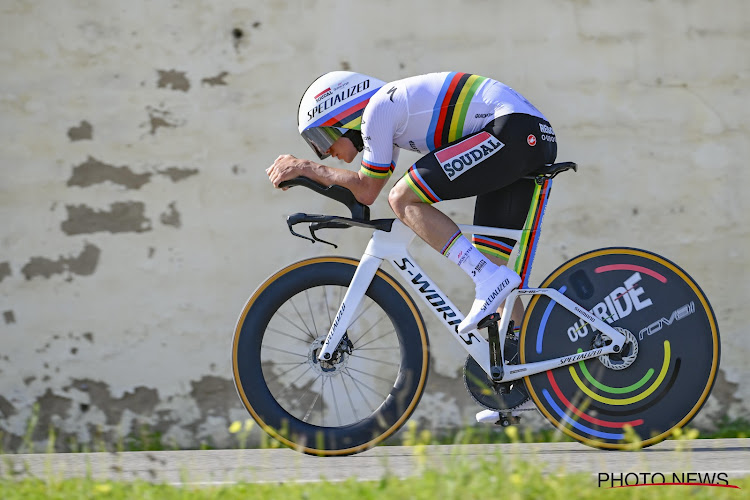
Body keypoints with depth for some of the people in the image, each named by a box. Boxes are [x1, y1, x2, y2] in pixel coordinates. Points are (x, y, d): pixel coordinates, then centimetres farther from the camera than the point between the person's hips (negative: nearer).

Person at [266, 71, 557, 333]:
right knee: (489, 260, 9)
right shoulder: (392, 116, 24)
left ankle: (490, 279, -18)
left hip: (513, 130, -10)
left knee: (403, 200, -9)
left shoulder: (377, 107, -4)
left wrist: (306, 168, 8)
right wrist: (302, 172, 23)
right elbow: (368, 187, 32)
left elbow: (367, 190, -2)